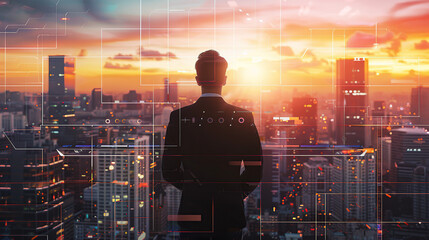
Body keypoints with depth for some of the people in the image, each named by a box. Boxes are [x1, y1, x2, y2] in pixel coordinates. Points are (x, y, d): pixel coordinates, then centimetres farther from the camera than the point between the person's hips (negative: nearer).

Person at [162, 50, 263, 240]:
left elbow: (169, 171, -1)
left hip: (192, 210, 0)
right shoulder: (243, 117, -7)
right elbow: (255, 171, -3)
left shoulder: (179, 117, -6)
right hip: (230, 211, 0)